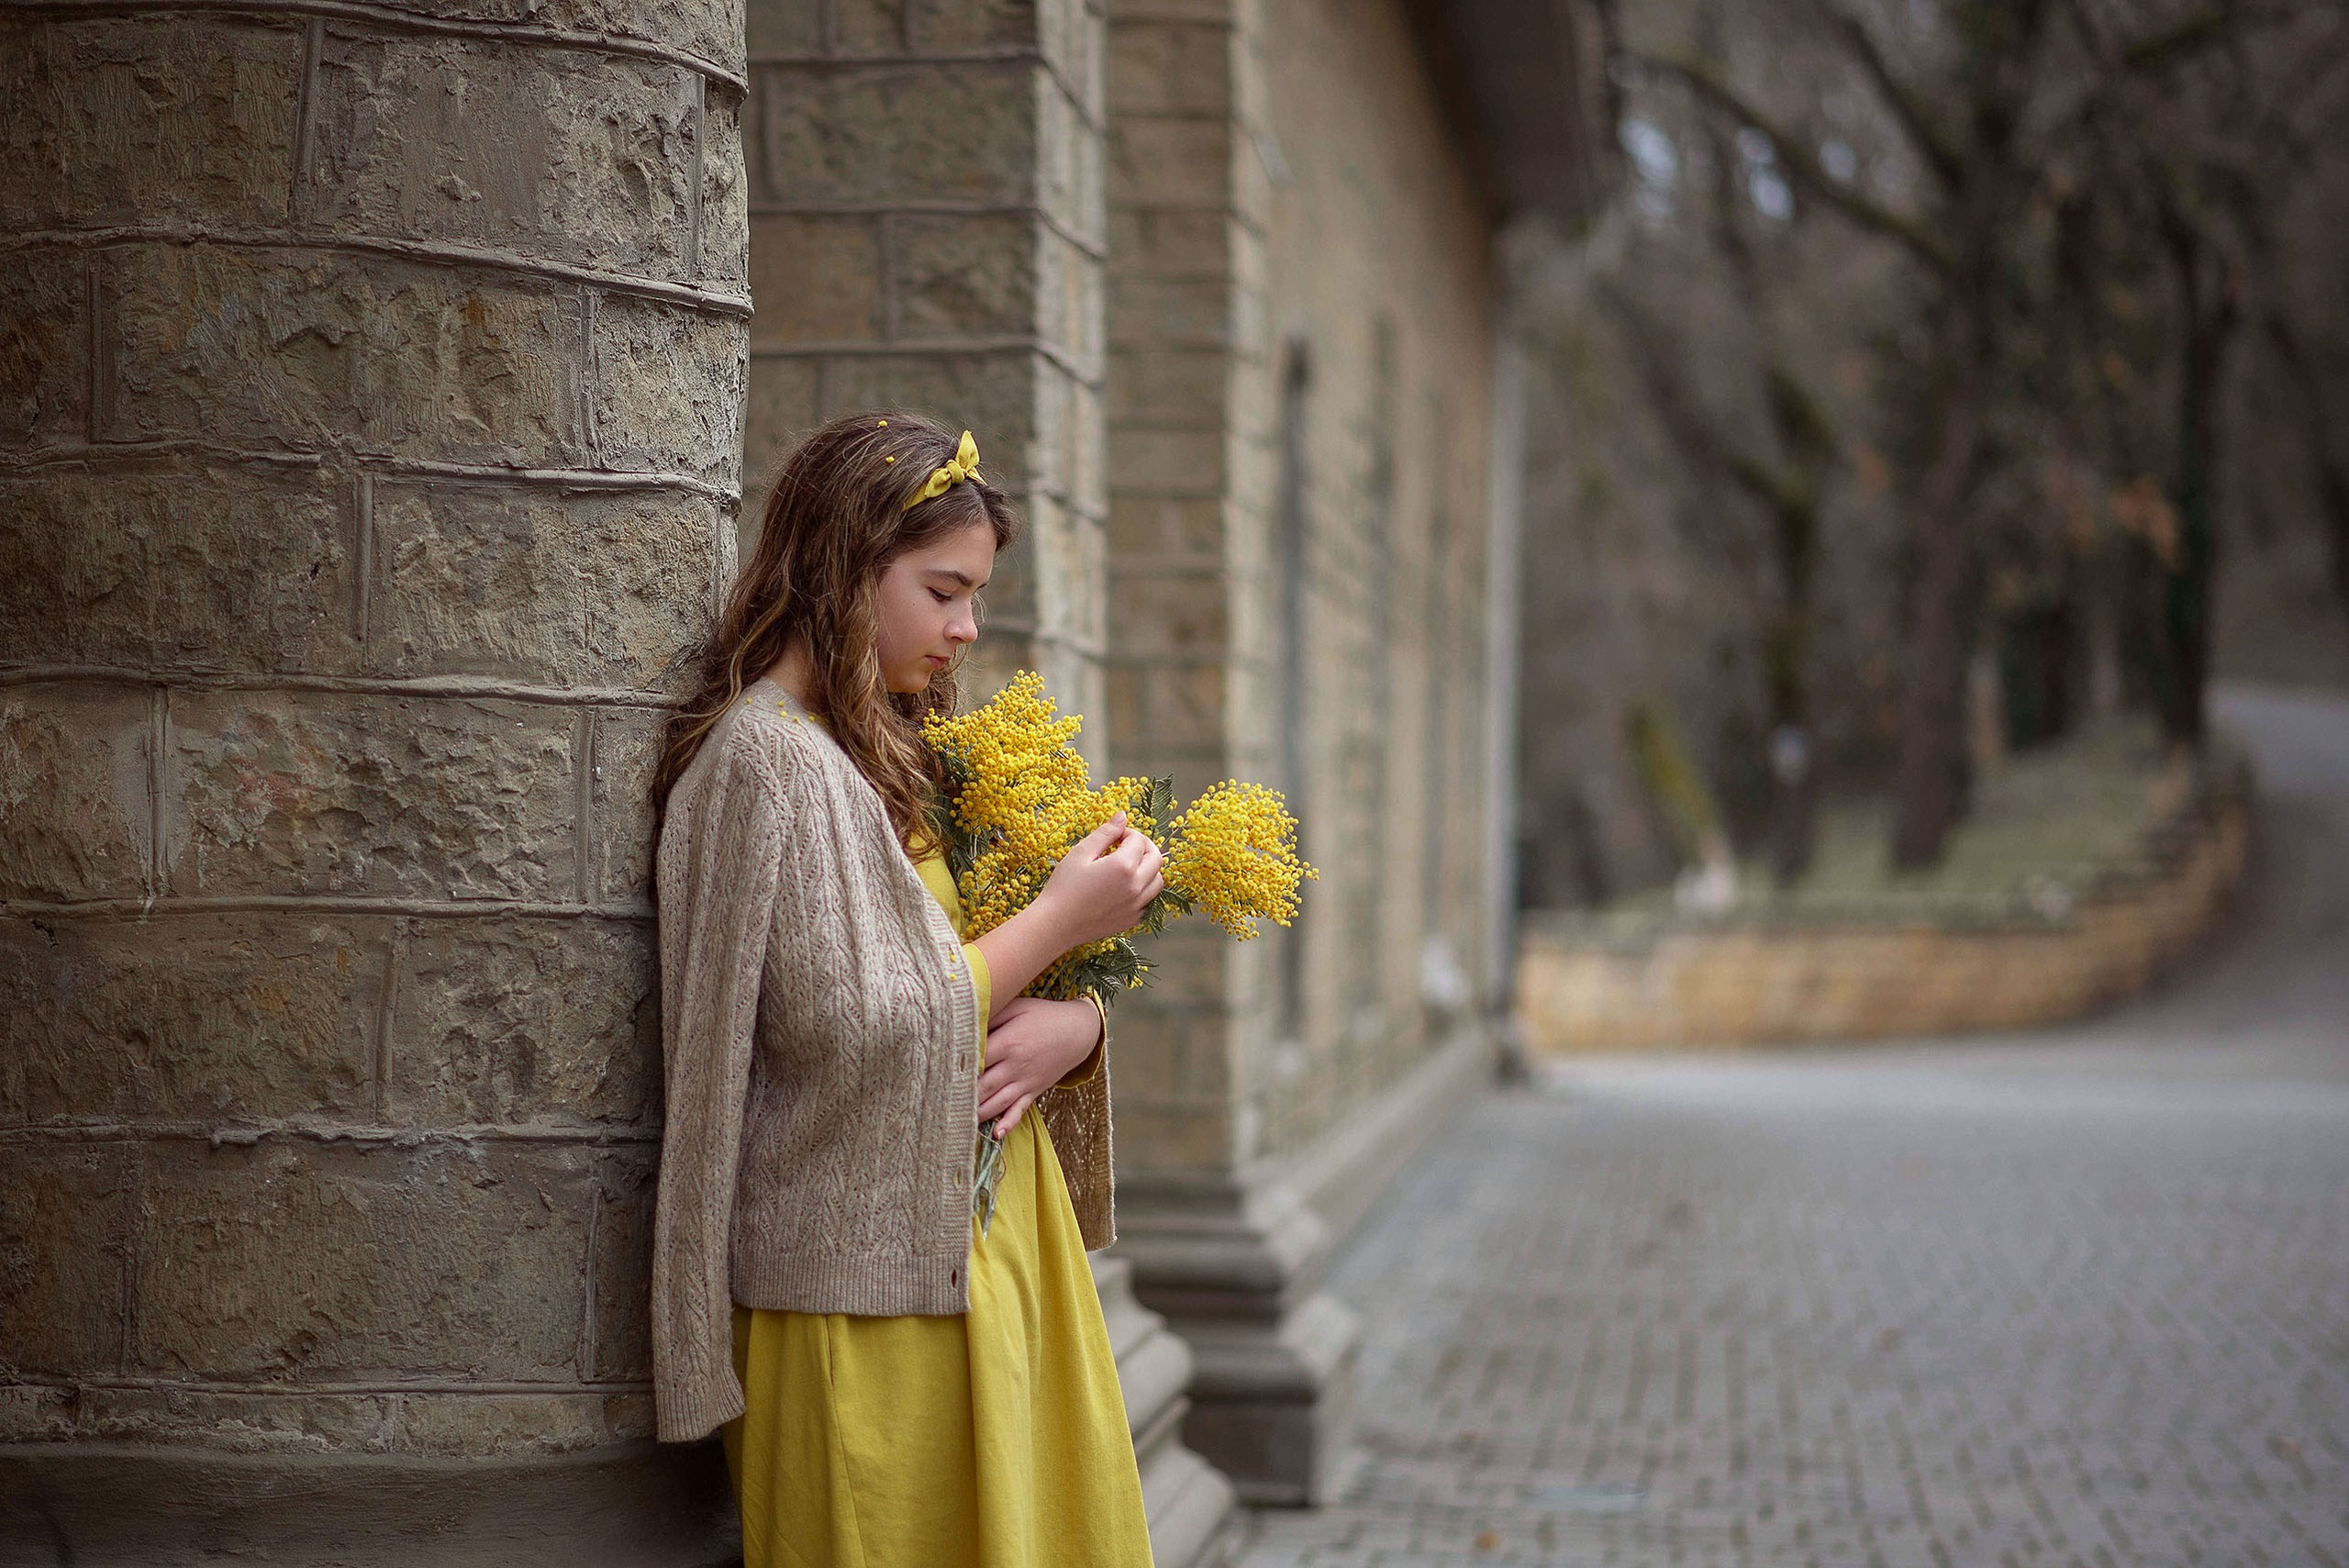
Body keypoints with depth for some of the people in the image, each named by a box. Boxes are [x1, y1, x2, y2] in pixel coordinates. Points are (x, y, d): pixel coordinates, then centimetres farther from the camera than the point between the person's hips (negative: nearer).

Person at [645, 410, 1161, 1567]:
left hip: (992, 1249, 9)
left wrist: (1072, 1026, -8)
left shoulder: (893, 756, 14)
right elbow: (853, 1030, -19)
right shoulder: (765, 757, -13)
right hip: (871, 1290, -9)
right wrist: (1060, 921, -11)